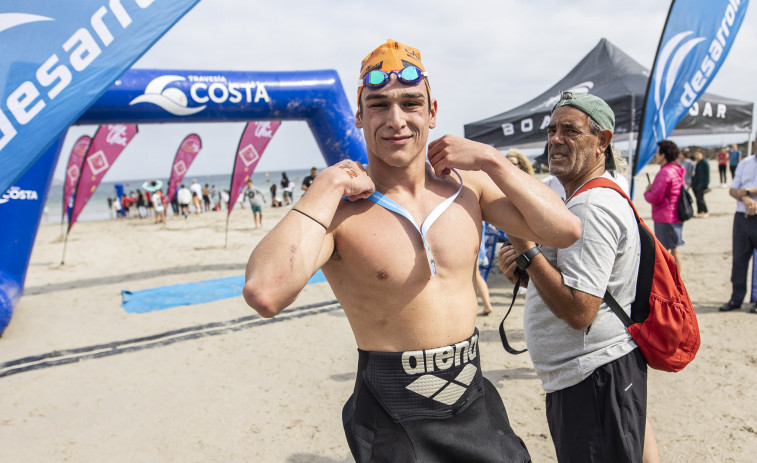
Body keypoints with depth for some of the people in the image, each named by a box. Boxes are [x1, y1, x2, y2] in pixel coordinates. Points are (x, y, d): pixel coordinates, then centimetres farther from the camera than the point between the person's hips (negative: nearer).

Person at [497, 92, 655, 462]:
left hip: (593, 380, -11)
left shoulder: (592, 207, -21)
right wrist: (522, 271, 2)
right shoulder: (588, 199, 14)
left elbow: (579, 311, -27)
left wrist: (525, 249, -22)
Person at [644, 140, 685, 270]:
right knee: (674, 250, 17)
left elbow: (655, 198, -20)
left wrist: (647, 191, 0)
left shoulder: (664, 172, -19)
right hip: (677, 216, 10)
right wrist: (653, 188, 7)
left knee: (665, 251, -3)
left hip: (664, 217, -10)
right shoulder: (678, 170, 11)